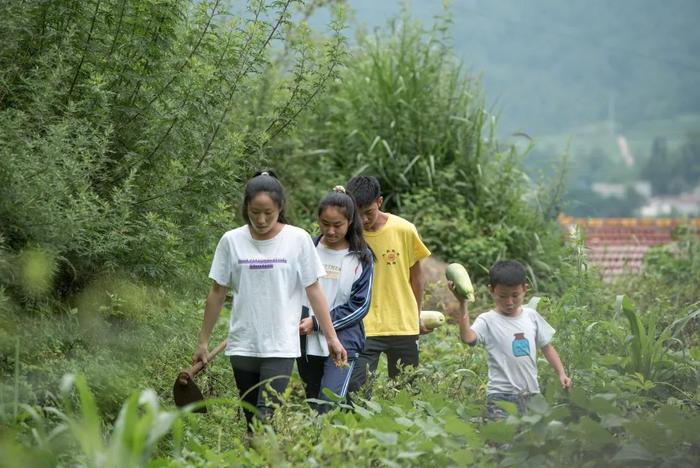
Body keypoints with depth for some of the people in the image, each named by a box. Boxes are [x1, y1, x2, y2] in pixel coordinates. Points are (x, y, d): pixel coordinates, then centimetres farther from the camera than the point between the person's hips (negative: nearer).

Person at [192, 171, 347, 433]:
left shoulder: (298, 239, -2)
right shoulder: (231, 241, 1)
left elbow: (313, 291, 3)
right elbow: (217, 293, 8)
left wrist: (331, 337, 1)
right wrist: (202, 342, 10)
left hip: (281, 347, -2)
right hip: (242, 345, 2)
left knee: (266, 415, -16)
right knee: (251, 419, 5)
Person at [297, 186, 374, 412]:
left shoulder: (361, 257, -1)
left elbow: (359, 305, -4)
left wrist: (317, 323, -12)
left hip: (343, 345, -3)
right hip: (307, 345, 3)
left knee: (330, 408, -18)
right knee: (314, 408, 11)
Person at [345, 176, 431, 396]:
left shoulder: (404, 230, -5)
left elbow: (415, 274, 8)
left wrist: (417, 316, 14)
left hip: (403, 326, 1)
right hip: (363, 327, -1)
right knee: (357, 390, -13)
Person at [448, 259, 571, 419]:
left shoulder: (531, 316, 10)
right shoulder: (487, 321, -6)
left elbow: (546, 346, 18)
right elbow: (467, 337, -25)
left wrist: (561, 373, 10)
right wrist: (462, 304, -32)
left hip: (531, 393, 5)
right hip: (501, 395, -5)